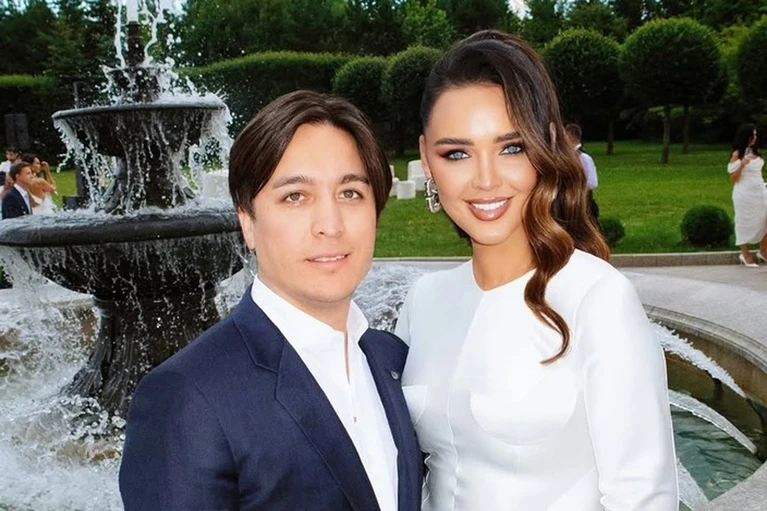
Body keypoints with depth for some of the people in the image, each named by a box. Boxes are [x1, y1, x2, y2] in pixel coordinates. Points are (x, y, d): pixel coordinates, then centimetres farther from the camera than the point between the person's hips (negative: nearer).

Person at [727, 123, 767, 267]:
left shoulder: (755, 153, 11)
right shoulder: (737, 154, -8)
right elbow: (733, 180, -10)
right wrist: (742, 165, -23)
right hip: (745, 193, -6)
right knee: (746, 222, 2)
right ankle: (745, 254, 13)